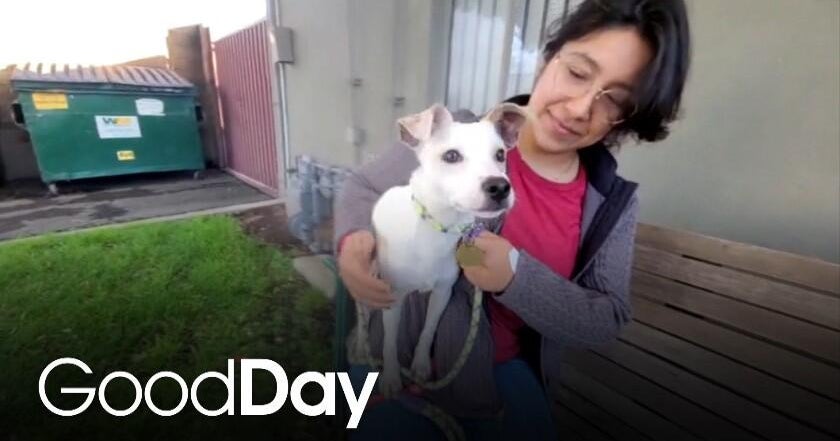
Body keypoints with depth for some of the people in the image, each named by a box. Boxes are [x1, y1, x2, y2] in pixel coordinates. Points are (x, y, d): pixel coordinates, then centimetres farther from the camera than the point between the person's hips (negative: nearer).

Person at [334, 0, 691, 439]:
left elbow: (607, 319, -9)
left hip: (509, 372, 3)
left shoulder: (614, 203, -9)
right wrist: (355, 238, -29)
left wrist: (515, 276, -29)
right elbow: (363, 187, -5)